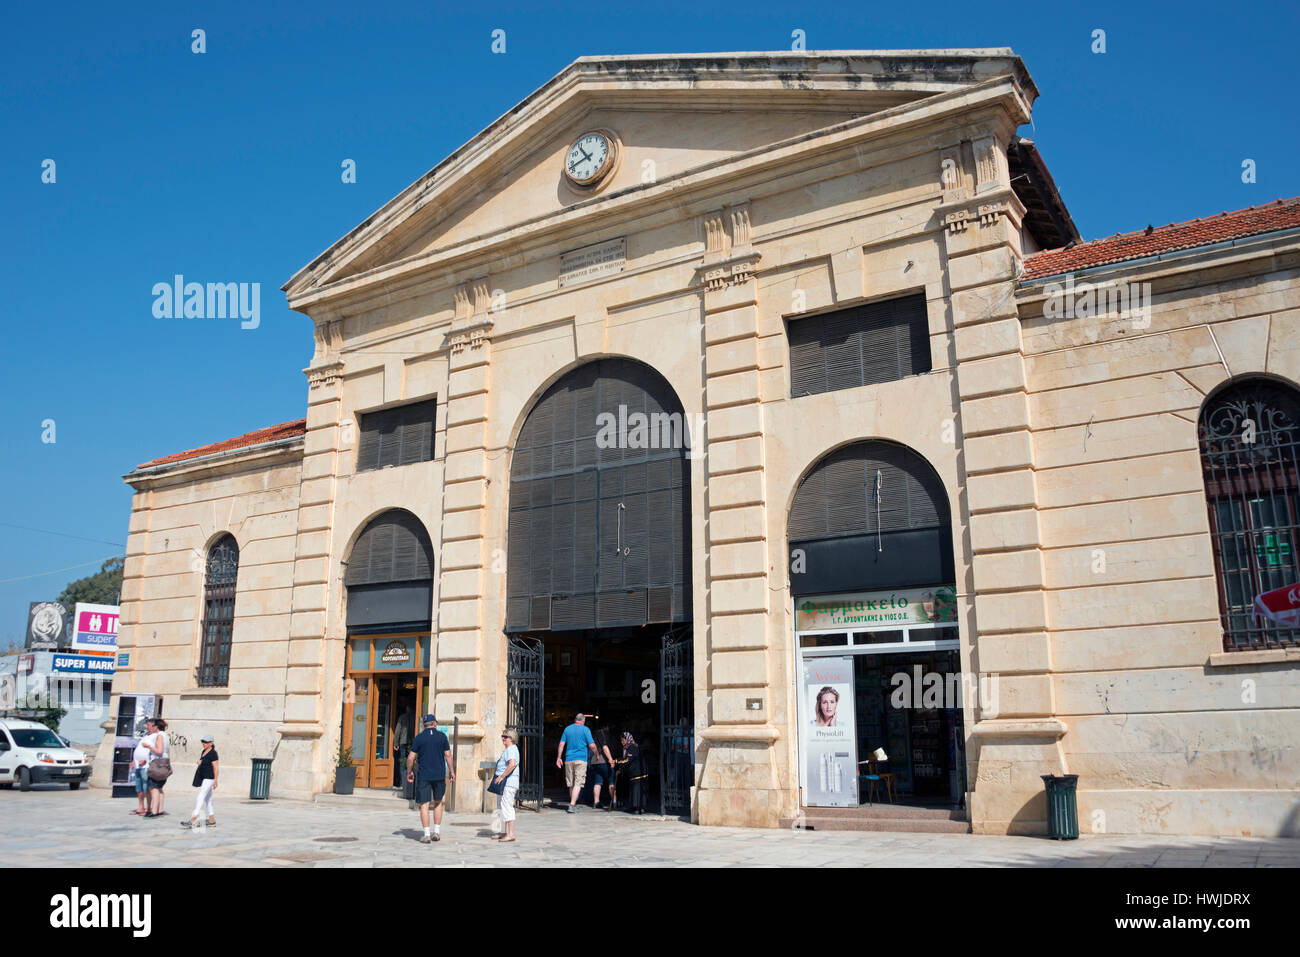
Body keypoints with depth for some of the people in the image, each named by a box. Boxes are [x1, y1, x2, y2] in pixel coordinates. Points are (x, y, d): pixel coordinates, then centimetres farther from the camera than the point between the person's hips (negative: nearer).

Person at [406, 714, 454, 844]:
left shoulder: (419, 737, 0)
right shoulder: (442, 736, 1)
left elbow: (411, 757, -1)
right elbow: (448, 755, 0)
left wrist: (409, 772, 12)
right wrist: (451, 771, 9)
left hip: (424, 776, -2)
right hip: (440, 775, 2)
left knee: (424, 805, 2)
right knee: (438, 802, 18)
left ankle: (426, 835, -2)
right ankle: (437, 832, 17)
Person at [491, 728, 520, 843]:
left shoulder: (511, 749, -14)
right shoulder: (507, 750, 21)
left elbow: (512, 764, -29)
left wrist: (502, 776, -24)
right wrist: (498, 777, 20)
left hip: (508, 782, -11)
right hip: (504, 783, 11)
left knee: (507, 807, -11)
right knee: (502, 807, 16)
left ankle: (511, 834, -11)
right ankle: (503, 832, 24)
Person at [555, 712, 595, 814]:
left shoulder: (567, 729, 10)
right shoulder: (585, 729, -2)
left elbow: (561, 744, 8)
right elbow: (592, 745, -7)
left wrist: (559, 758, 12)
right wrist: (596, 754, 10)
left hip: (568, 759, 4)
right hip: (581, 759, -4)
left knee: (571, 784, 13)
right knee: (578, 783, -6)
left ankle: (573, 804, 23)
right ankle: (572, 805, -18)